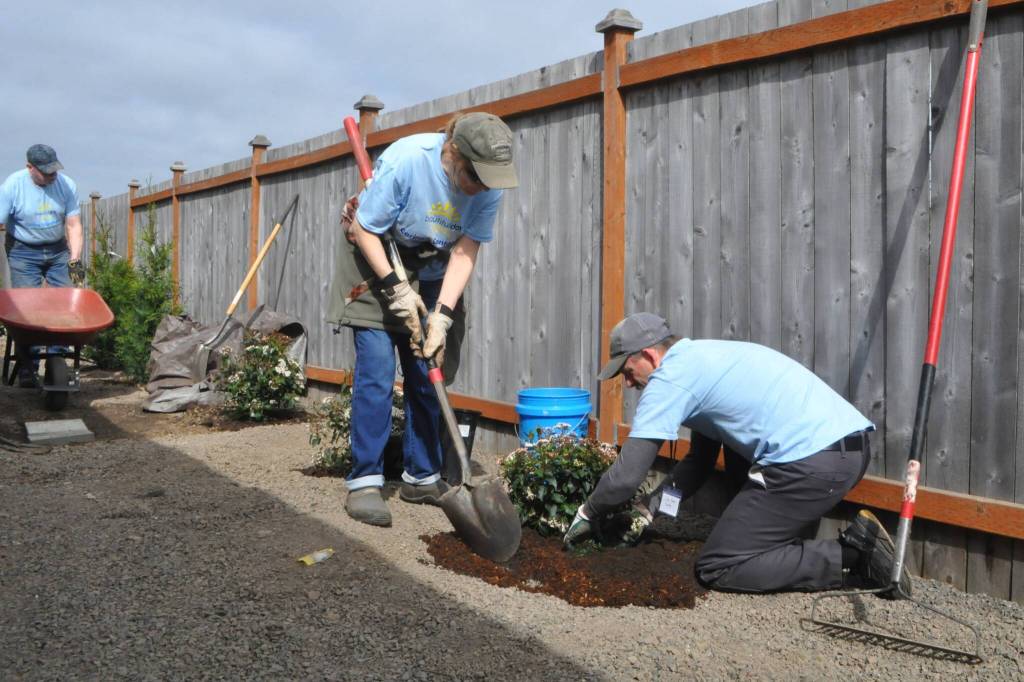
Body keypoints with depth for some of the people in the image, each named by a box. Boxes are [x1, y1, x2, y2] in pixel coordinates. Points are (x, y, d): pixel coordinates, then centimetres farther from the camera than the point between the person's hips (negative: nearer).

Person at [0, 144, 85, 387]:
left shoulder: (67, 185, -7)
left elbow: (73, 225, -4)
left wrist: (75, 260, -13)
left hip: (58, 250, 3)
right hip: (23, 251, -2)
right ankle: (28, 368, 0)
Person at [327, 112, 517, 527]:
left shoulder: (489, 185, -18)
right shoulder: (405, 160, -30)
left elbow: (466, 253, -17)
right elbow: (365, 228, -19)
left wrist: (442, 316, -26)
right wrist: (395, 288, -25)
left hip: (432, 274, 4)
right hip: (376, 260, -4)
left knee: (428, 372, 4)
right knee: (377, 370, -11)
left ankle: (421, 477, 16)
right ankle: (364, 482, -4)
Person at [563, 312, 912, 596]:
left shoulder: (669, 377, -4)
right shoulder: (704, 356, 24)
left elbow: (627, 475, -6)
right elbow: (699, 462, 30)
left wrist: (588, 513, 13)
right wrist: (648, 508, 22)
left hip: (812, 463, -10)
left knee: (716, 568, 0)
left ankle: (852, 558, -4)